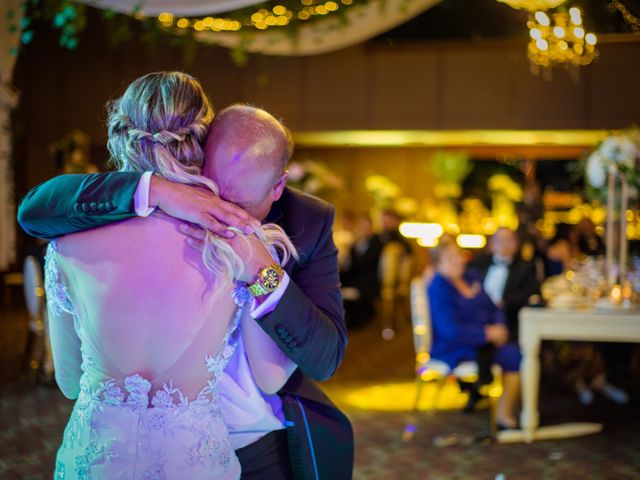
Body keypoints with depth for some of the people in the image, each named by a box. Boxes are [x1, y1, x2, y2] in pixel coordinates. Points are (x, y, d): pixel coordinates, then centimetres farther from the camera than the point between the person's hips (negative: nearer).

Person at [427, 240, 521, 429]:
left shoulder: (470, 277, 9)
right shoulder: (438, 289, -14)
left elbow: (493, 309, 14)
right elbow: (450, 331, -23)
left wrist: (499, 327, -7)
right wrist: (488, 334, -20)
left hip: (485, 339, 8)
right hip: (454, 350, -8)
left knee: (520, 348, -14)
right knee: (513, 355, -21)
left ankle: (506, 413, -6)